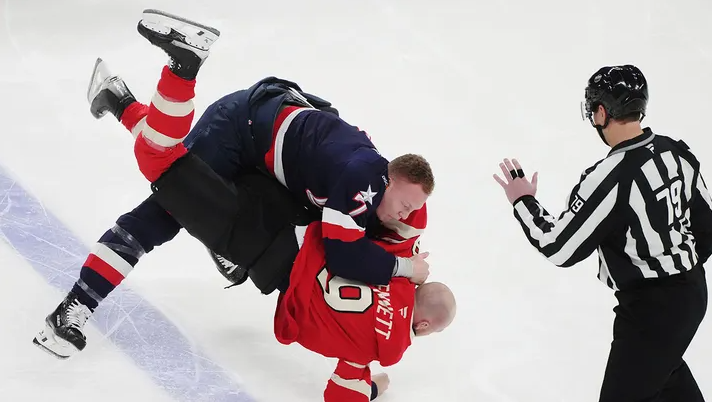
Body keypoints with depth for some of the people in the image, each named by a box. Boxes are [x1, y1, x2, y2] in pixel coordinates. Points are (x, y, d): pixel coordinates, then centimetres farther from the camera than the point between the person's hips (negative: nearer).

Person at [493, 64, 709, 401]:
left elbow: (560, 247, -21)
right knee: (664, 365, 33)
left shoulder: (610, 178, -28)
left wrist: (523, 202, -5)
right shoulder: (676, 152, -3)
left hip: (651, 309, -9)